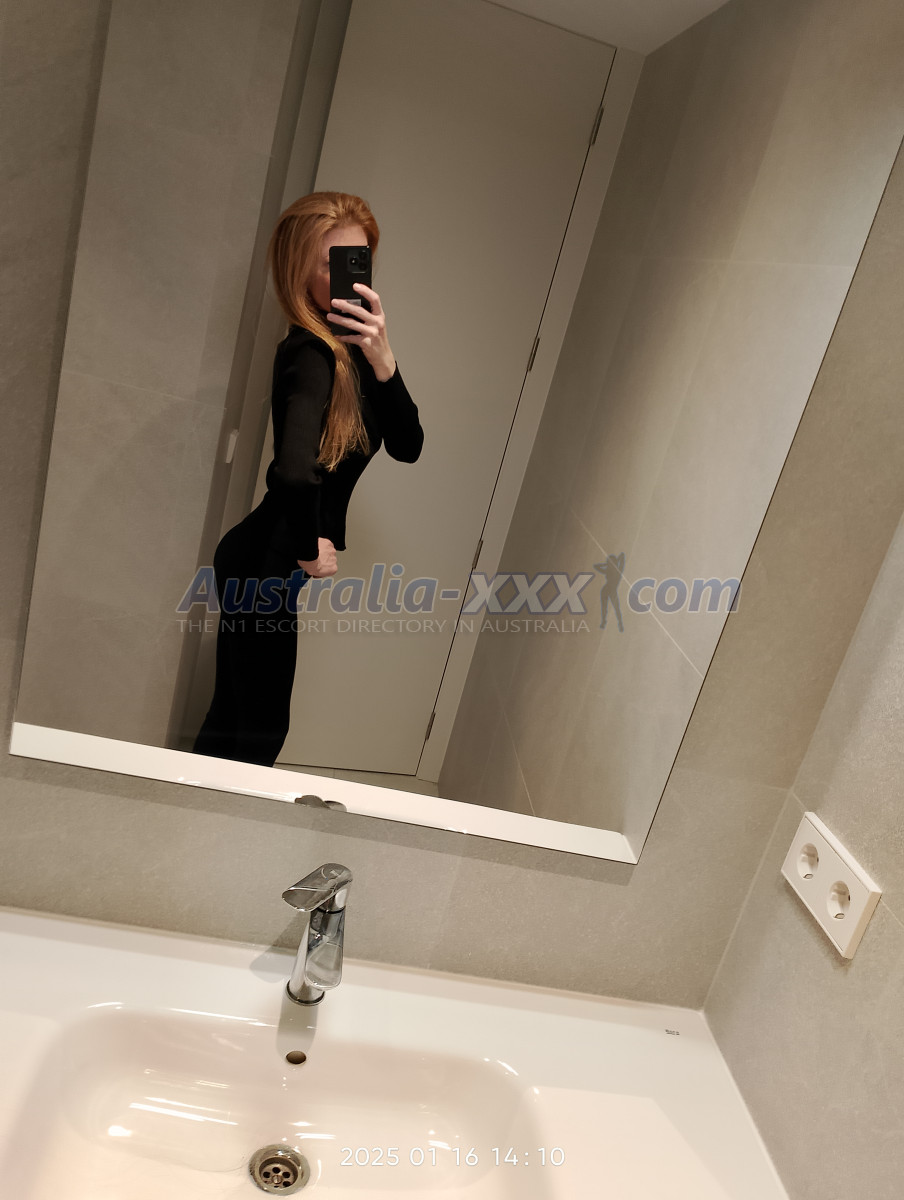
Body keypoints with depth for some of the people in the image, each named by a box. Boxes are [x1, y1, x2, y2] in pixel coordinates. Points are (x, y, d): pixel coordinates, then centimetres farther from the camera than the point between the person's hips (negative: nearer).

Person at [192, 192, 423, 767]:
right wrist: (309, 551, -22)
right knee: (259, 728, 8)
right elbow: (294, 472, -40)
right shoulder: (312, 353, -23)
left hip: (268, 565, 8)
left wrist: (382, 360, -18)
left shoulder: (349, 346, 4)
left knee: (237, 714, 22)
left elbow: (407, 446, -3)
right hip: (264, 566, -8)